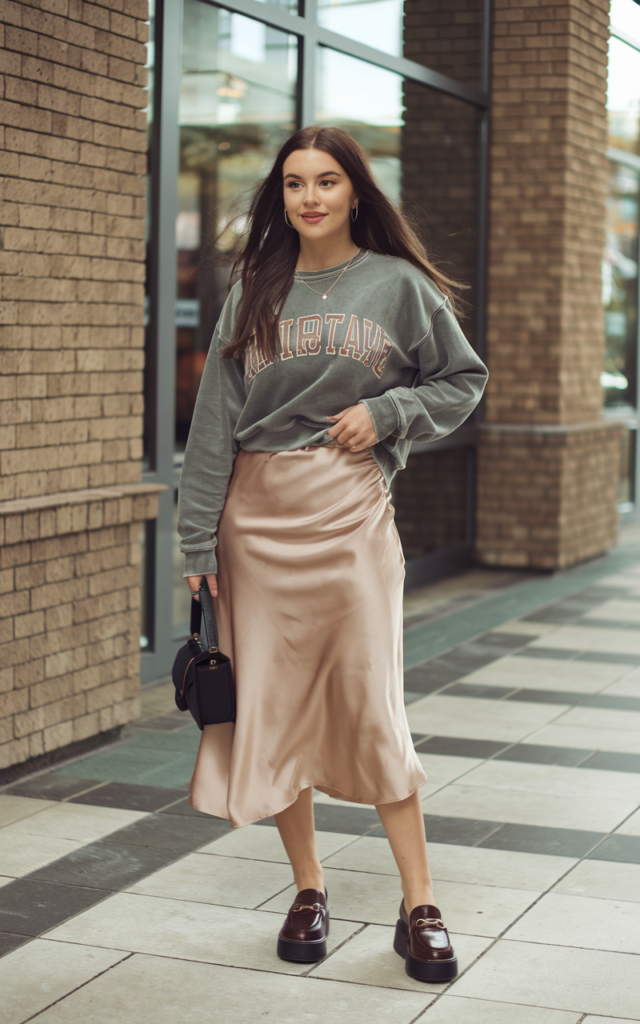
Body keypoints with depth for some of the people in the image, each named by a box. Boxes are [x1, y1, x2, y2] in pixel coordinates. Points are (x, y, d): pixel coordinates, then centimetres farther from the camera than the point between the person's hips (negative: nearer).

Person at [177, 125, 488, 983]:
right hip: (257, 512, 3)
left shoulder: (398, 285, 3)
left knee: (371, 702, -4)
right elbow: (215, 419, 4)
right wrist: (199, 539, -1)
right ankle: (308, 890, 18)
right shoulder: (254, 291, 8)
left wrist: (386, 412, -7)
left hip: (351, 510, -2)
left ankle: (419, 906, 3)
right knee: (273, 702, 4)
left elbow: (465, 380, 10)